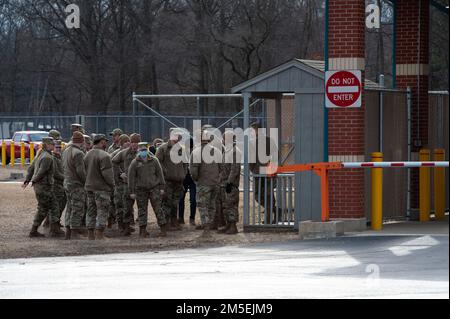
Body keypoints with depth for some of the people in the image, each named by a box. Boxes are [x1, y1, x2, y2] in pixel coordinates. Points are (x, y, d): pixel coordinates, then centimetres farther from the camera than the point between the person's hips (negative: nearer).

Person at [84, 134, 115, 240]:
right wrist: (112, 185, -7)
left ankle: (90, 236, 16)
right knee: (102, 213, -4)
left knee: (91, 212, 13)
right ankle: (99, 237, -8)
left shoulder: (88, 155, 9)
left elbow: (84, 171, 10)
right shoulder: (104, 156, -15)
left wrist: (89, 183, 15)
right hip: (102, 188, -8)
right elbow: (107, 173, -19)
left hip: (89, 187, 8)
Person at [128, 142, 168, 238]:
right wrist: (132, 192, -3)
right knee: (142, 210, 5)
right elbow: (131, 177, 0)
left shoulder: (154, 160, 2)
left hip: (154, 188, 0)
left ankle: (163, 230, -1)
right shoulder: (135, 163, -2)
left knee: (158, 208, -3)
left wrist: (162, 187, 3)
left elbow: (159, 174, 7)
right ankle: (143, 231, 13)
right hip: (141, 190, 0)